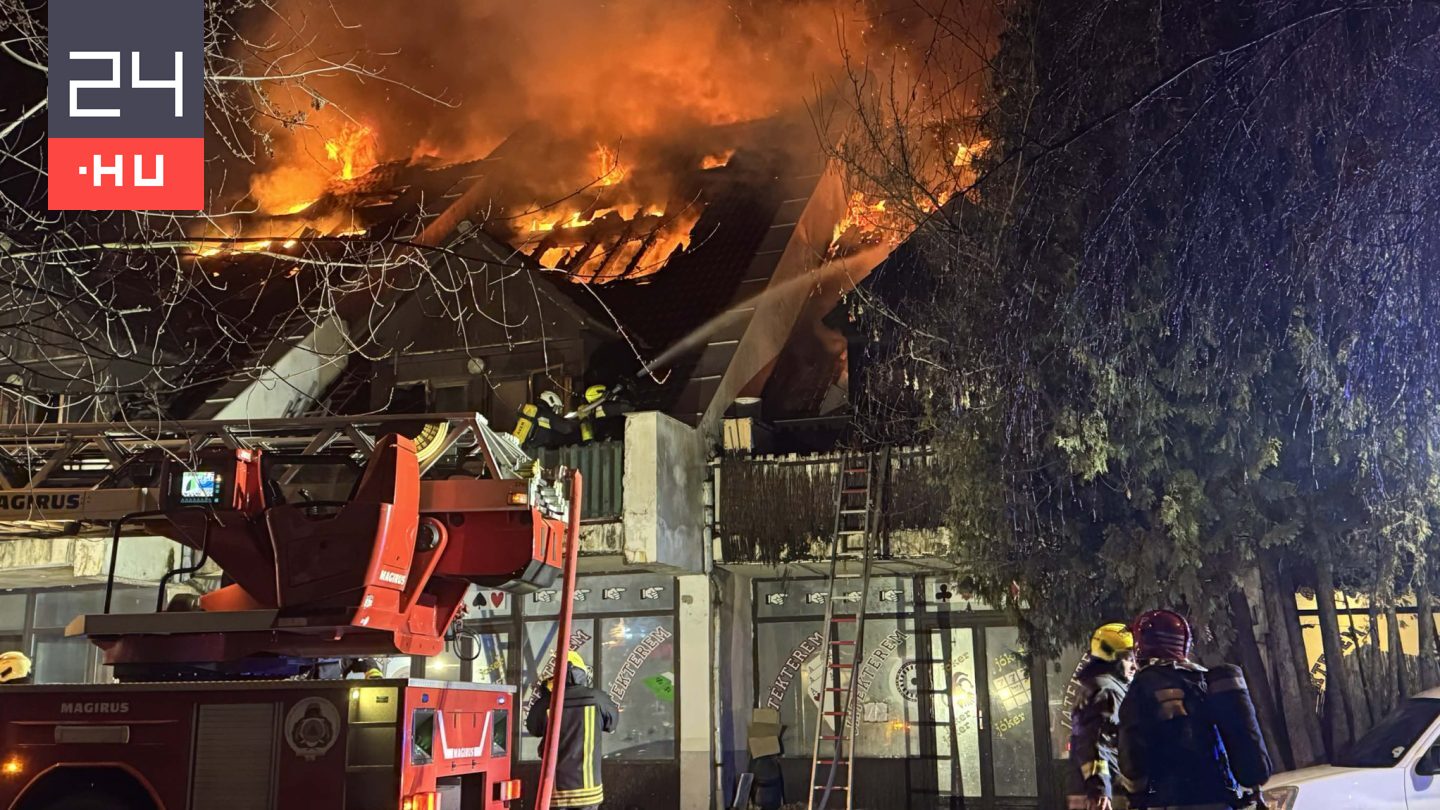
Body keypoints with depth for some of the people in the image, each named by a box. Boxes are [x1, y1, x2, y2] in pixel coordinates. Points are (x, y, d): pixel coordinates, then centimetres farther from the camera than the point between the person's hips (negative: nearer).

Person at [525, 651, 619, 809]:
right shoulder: (596, 698, -8)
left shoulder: (545, 704, -8)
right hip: (587, 784, 0)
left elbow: (534, 729, 12)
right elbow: (612, 722, 10)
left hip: (556, 786, 0)